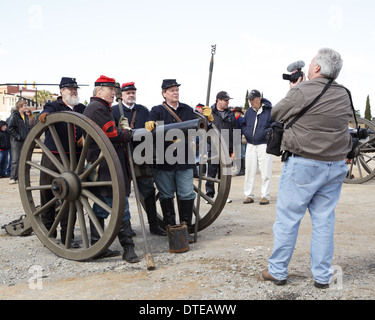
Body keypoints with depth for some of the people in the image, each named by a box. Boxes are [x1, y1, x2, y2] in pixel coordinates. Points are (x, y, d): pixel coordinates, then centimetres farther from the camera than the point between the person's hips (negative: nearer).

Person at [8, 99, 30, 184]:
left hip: (24, 141, 7)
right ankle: (13, 178, -6)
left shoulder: (25, 116, 13)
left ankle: (19, 177, 15)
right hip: (16, 141, -7)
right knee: (15, 160, -8)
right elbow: (10, 128, -14)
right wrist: (17, 136, -16)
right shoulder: (14, 115, -8)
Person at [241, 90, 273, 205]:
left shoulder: (269, 110, -5)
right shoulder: (249, 111, 12)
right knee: (249, 171, 7)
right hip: (250, 145, 5)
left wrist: (266, 132, -18)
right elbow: (243, 125, 20)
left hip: (264, 145, -5)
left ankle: (265, 196, 7)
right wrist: (246, 132, 1)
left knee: (265, 173, -1)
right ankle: (249, 195, 15)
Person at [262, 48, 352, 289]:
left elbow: (276, 113, 0)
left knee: (287, 218, 5)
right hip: (335, 166, 6)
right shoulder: (344, 96, 6)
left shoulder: (303, 91, -13)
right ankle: (322, 276, 18)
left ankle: (278, 272, 14)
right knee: (324, 220, 11)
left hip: (303, 165, -5)